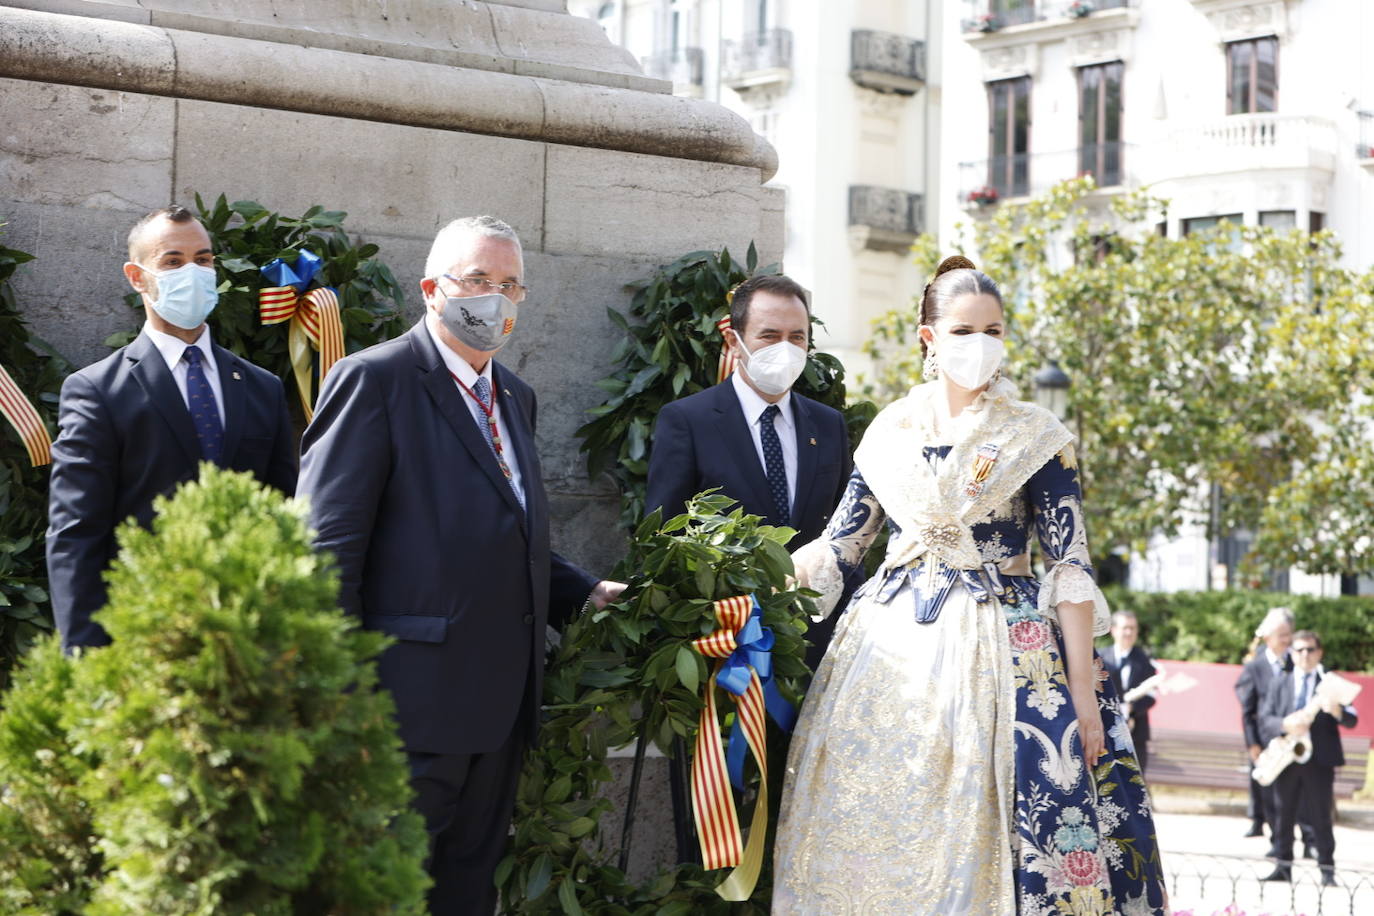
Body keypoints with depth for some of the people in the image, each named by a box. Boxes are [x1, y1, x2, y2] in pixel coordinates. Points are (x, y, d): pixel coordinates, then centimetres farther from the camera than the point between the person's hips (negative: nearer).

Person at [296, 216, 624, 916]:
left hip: (501, 702, 8)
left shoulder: (514, 397, 18)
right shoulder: (374, 380, -8)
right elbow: (327, 547, -14)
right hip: (413, 702, -8)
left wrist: (583, 595, 11)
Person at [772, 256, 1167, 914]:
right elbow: (837, 547, 12)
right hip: (891, 646, 3)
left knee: (979, 826, -9)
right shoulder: (889, 432, 10)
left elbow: (1070, 567, -4)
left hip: (999, 652, -3)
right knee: (875, 830, 0)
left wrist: (1083, 689, -11)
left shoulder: (1036, 438, 1)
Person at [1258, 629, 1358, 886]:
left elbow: (1351, 721, -5)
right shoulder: (1279, 684, 10)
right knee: (1284, 814, 6)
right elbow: (1265, 718, 1)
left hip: (1319, 761, -2)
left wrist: (1337, 711, -28)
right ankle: (1283, 867, 13)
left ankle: (1327, 870, 2)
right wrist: (1285, 724, -20)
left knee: (1321, 817, -1)